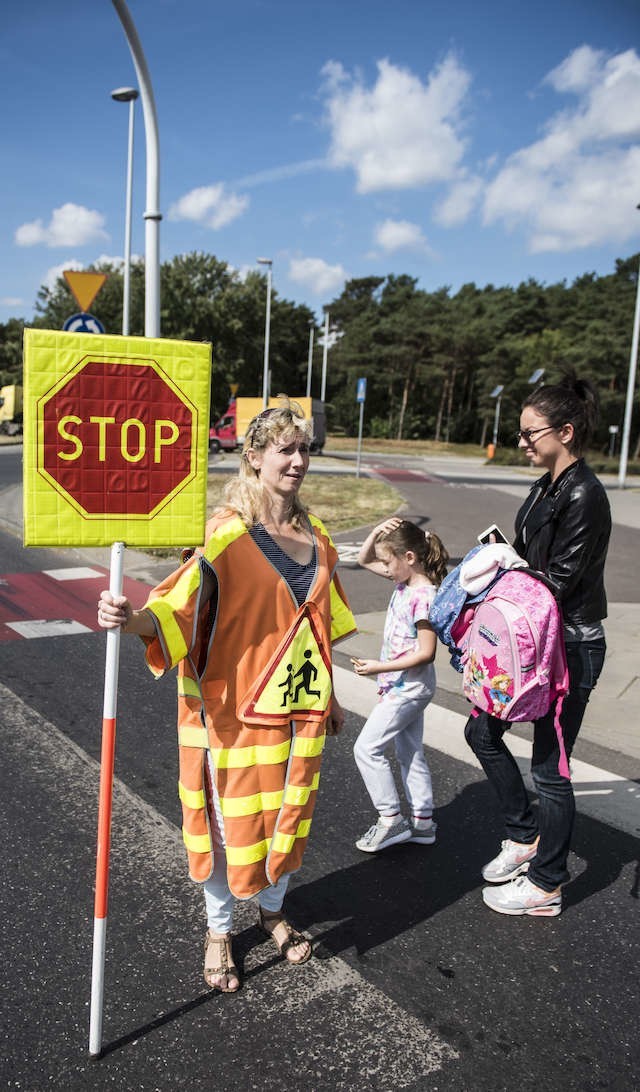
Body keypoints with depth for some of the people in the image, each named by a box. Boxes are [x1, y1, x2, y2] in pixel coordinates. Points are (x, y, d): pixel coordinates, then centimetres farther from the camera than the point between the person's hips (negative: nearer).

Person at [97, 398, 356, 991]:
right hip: (235, 711, -5)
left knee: (288, 812, 18)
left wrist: (329, 698, 19)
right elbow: (176, 610, -24)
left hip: (299, 708, 5)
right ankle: (219, 930, 34)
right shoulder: (226, 534, -14)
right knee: (229, 819, 8)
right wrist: (132, 619, -46)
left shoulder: (316, 537, 5)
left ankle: (273, 910, 44)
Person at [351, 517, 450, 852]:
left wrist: (379, 667, -22)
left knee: (367, 747, -4)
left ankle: (391, 819, 7)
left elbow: (426, 653, -25)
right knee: (410, 752, 16)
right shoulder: (405, 581, 3)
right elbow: (364, 559, 13)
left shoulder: (424, 596, -24)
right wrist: (378, 531, -5)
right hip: (403, 685, 10)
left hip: (410, 687, -10)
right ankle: (422, 821, 27)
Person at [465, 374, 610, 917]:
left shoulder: (583, 495, -20)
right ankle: (525, 837, 33)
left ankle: (546, 887, 23)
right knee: (483, 731, 15)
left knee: (550, 766, 4)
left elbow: (559, 582, -22)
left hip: (570, 647, -9)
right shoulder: (546, 488, 9)